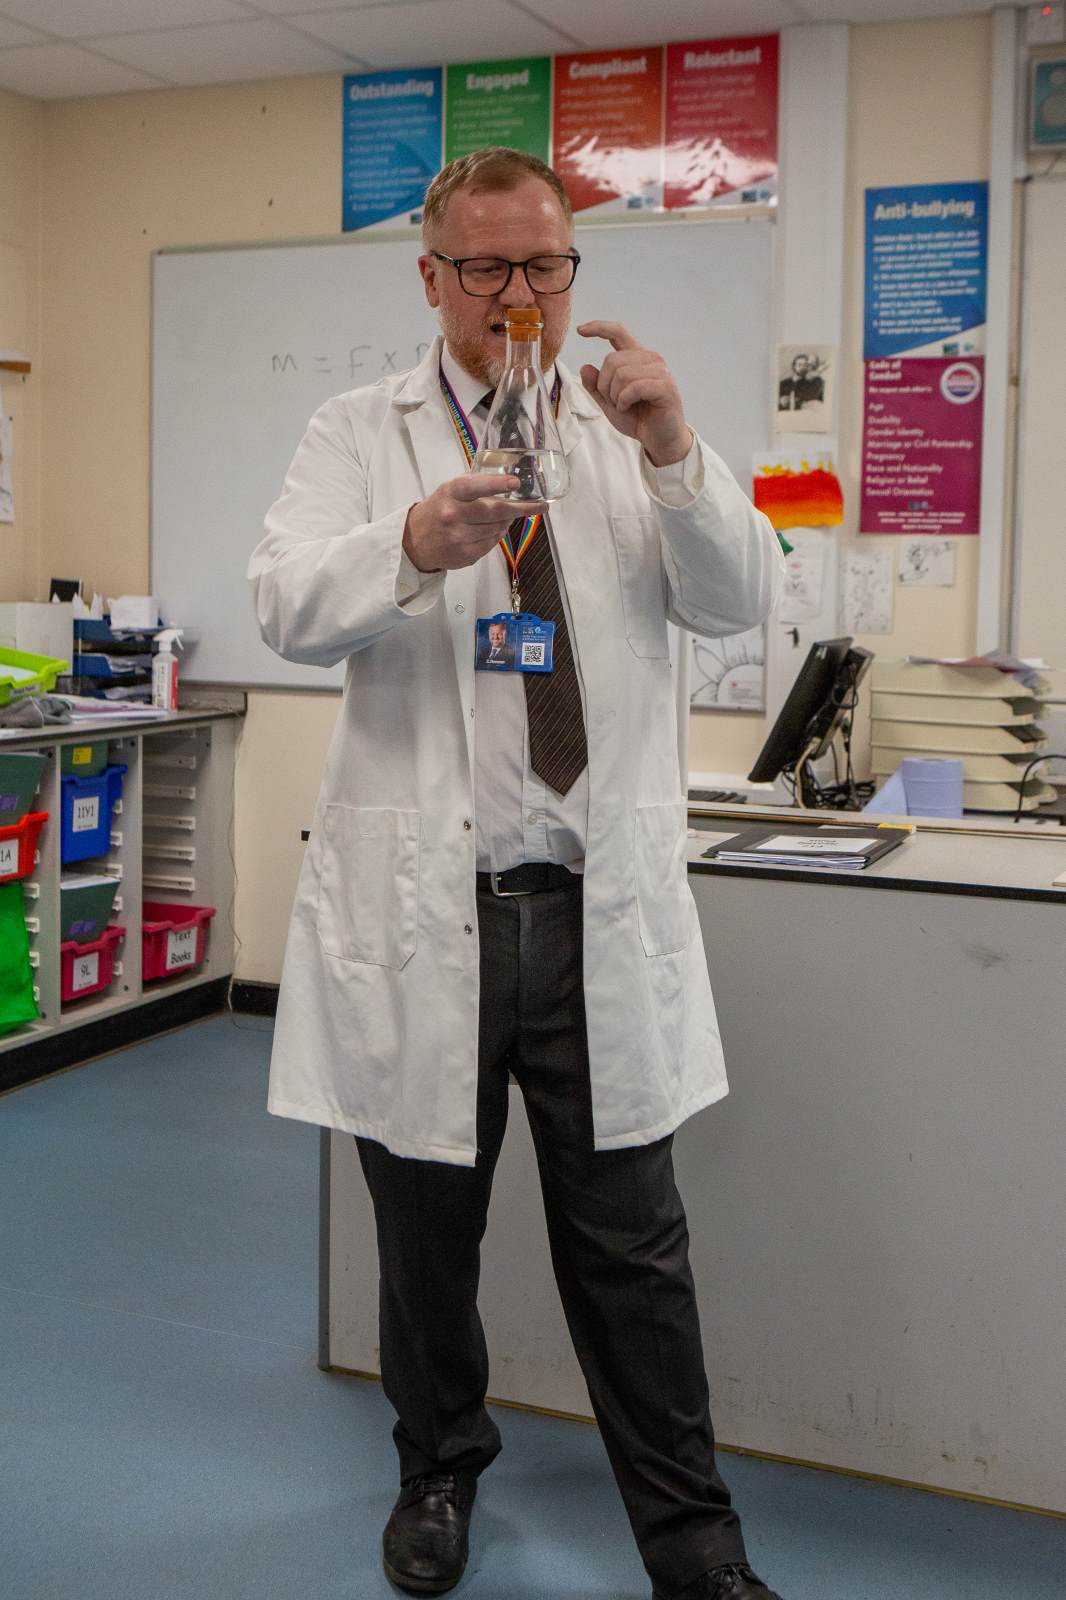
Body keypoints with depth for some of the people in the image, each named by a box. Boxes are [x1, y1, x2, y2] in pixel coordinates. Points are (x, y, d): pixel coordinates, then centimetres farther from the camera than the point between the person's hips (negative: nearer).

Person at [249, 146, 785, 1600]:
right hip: (418, 904, 0)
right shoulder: (360, 435, 5)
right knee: (428, 1223, 15)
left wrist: (674, 456, -20)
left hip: (603, 905, 1)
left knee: (633, 1241, 6)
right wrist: (414, 544, -33)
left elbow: (742, 601, -3)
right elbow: (288, 604, -12)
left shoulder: (633, 436, 9)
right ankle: (440, 1469, 40)